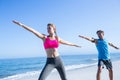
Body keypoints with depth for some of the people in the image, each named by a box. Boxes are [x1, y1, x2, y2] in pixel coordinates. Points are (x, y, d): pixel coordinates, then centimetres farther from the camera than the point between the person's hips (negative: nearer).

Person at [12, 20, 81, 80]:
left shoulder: (57, 38, 9)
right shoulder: (44, 37, 1)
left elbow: (67, 42, 27)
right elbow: (33, 31, -9)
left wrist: (74, 45, 44)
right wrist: (21, 25, -16)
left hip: (58, 61, 3)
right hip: (49, 62, -3)